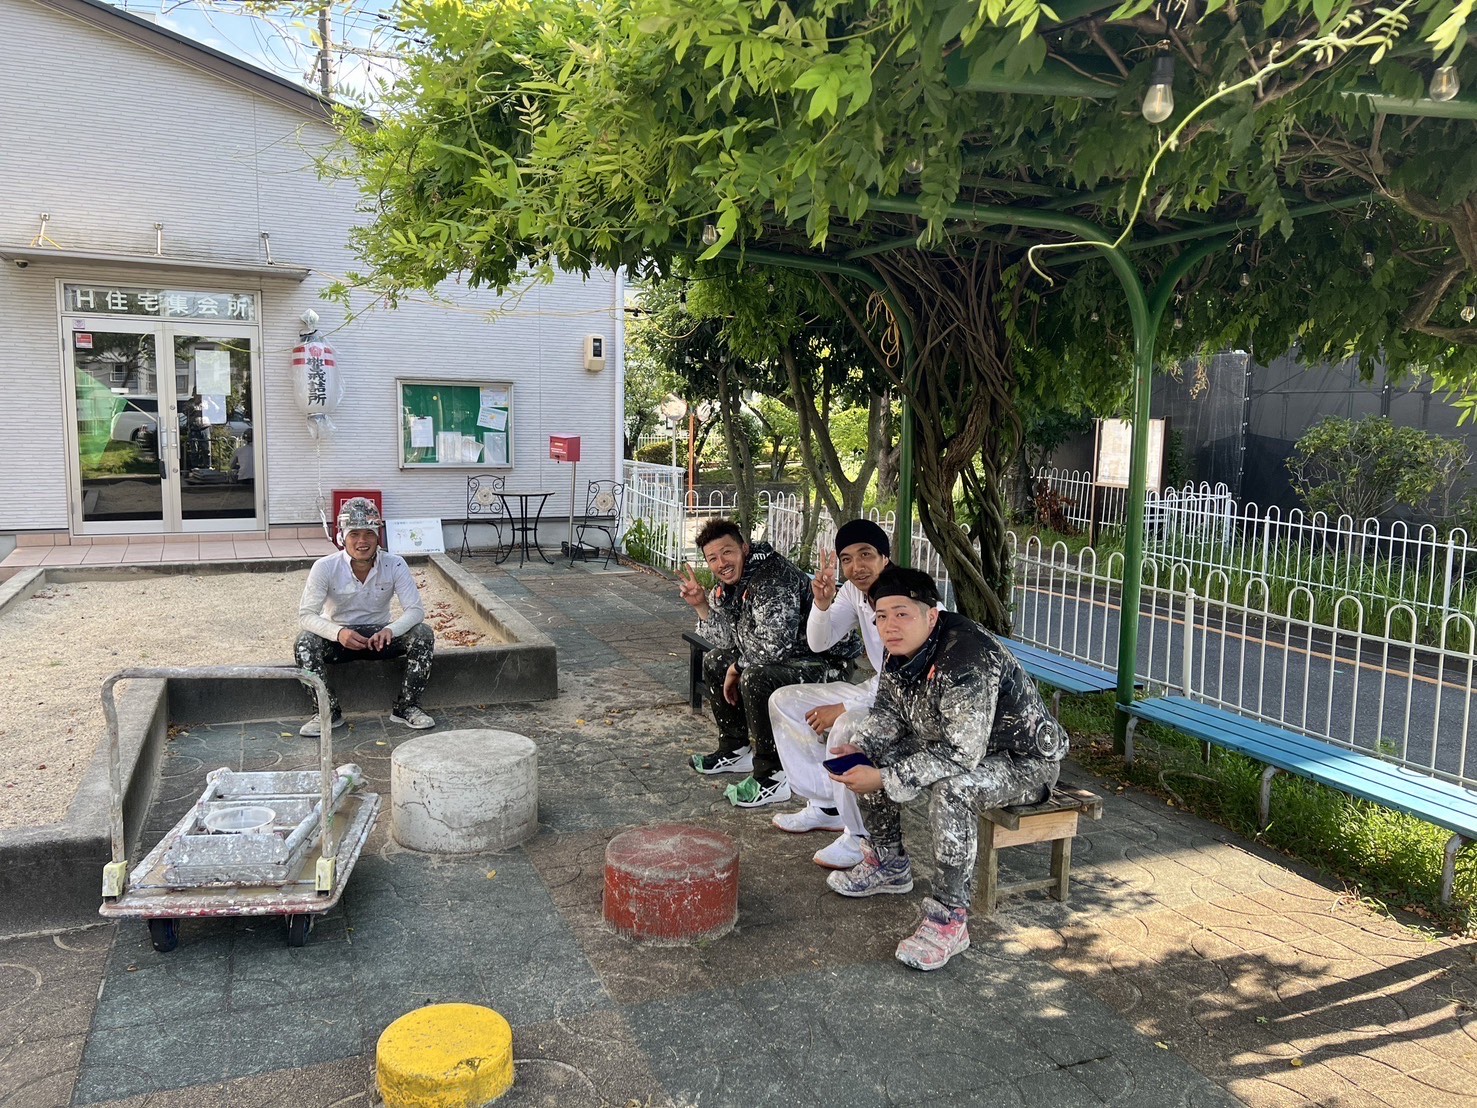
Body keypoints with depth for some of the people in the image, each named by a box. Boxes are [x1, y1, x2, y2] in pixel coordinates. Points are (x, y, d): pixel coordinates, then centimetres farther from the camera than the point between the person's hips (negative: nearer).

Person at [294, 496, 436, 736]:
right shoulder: (325, 567, -16)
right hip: (339, 638, -1)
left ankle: (406, 707, -10)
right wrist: (339, 633, -39)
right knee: (306, 643, -31)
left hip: (379, 636, 1)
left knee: (423, 634, -24)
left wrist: (390, 630, -38)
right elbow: (306, 614, -19)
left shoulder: (394, 565, -13)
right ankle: (328, 712, -12)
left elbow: (416, 609, -17)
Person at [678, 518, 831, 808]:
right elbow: (726, 639, 8)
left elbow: (773, 646, -32)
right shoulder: (730, 582, 5)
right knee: (714, 661, 13)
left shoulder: (772, 580, -26)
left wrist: (737, 669, -15)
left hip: (812, 663, -11)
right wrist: (702, 605, -7)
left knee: (756, 678, -33)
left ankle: (772, 778, -20)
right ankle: (736, 751, 23)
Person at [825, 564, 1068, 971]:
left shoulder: (966, 658, -34)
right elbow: (888, 712, 8)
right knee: (873, 756, 3)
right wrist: (858, 747, -12)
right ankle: (889, 865, 20)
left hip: (1024, 761, -9)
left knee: (949, 789, -36)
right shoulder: (902, 651, -6)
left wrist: (885, 779, -35)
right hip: (953, 745, 9)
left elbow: (960, 754, -36)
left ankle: (949, 918, -22)